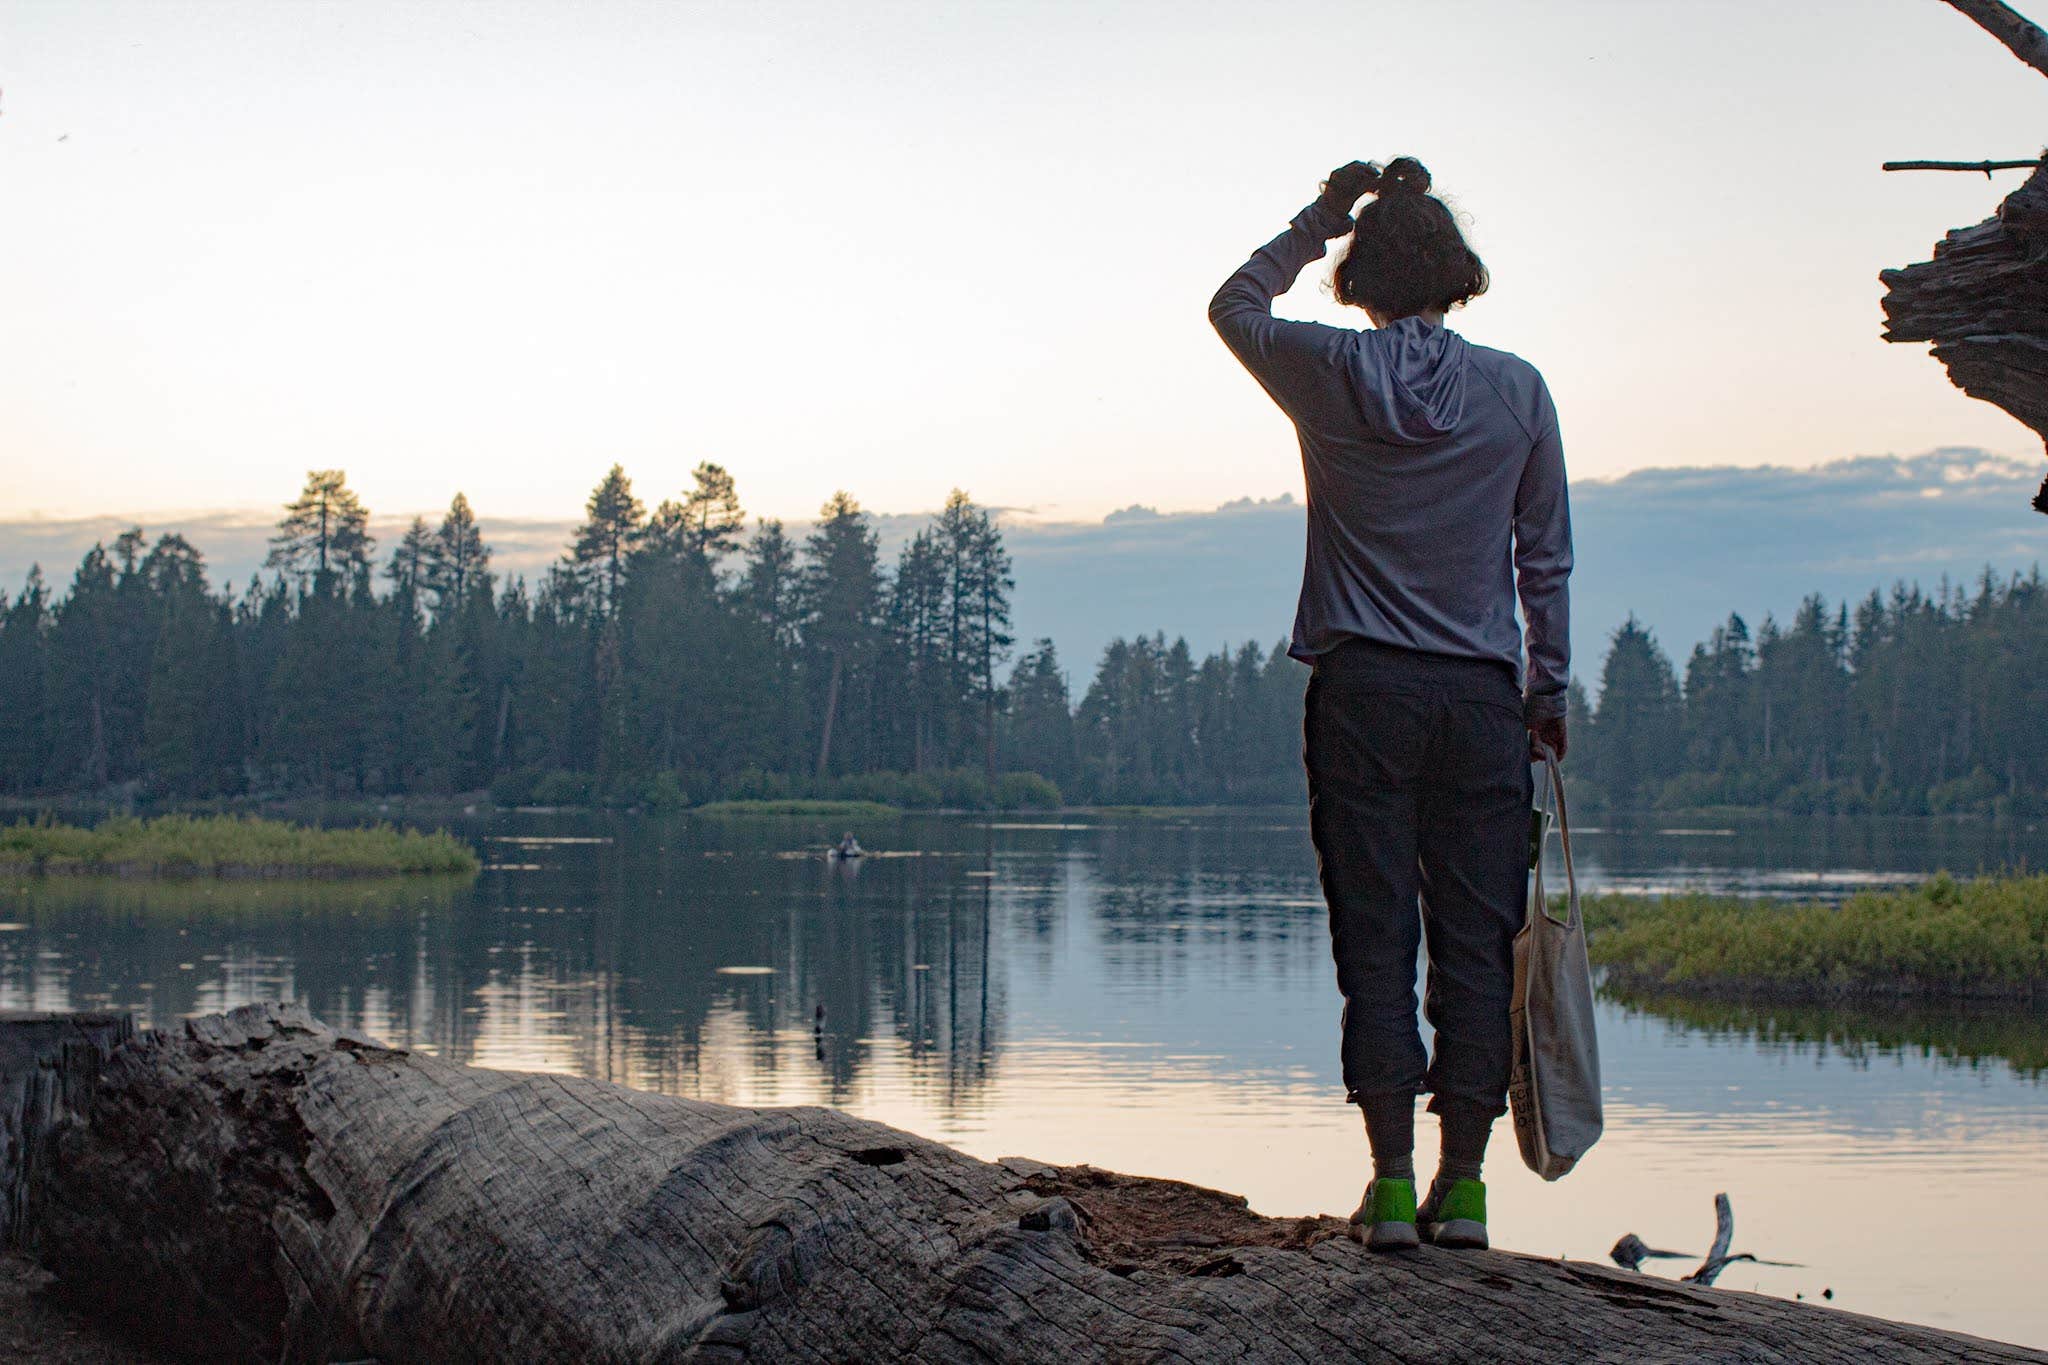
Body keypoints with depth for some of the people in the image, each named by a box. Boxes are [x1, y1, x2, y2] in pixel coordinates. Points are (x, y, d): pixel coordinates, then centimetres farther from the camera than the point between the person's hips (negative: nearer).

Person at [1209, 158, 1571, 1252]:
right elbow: (1547, 558, 8)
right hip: (1480, 695, 1)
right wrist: (1549, 688, 17)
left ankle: (1393, 1185, 1)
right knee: (1476, 944, 5)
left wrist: (1319, 219, 23)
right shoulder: (1517, 390, 2)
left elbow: (1234, 307, 20)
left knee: (1376, 941, 2)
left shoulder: (1330, 373, -1)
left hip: (1363, 689, -1)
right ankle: (1462, 1188, 7)